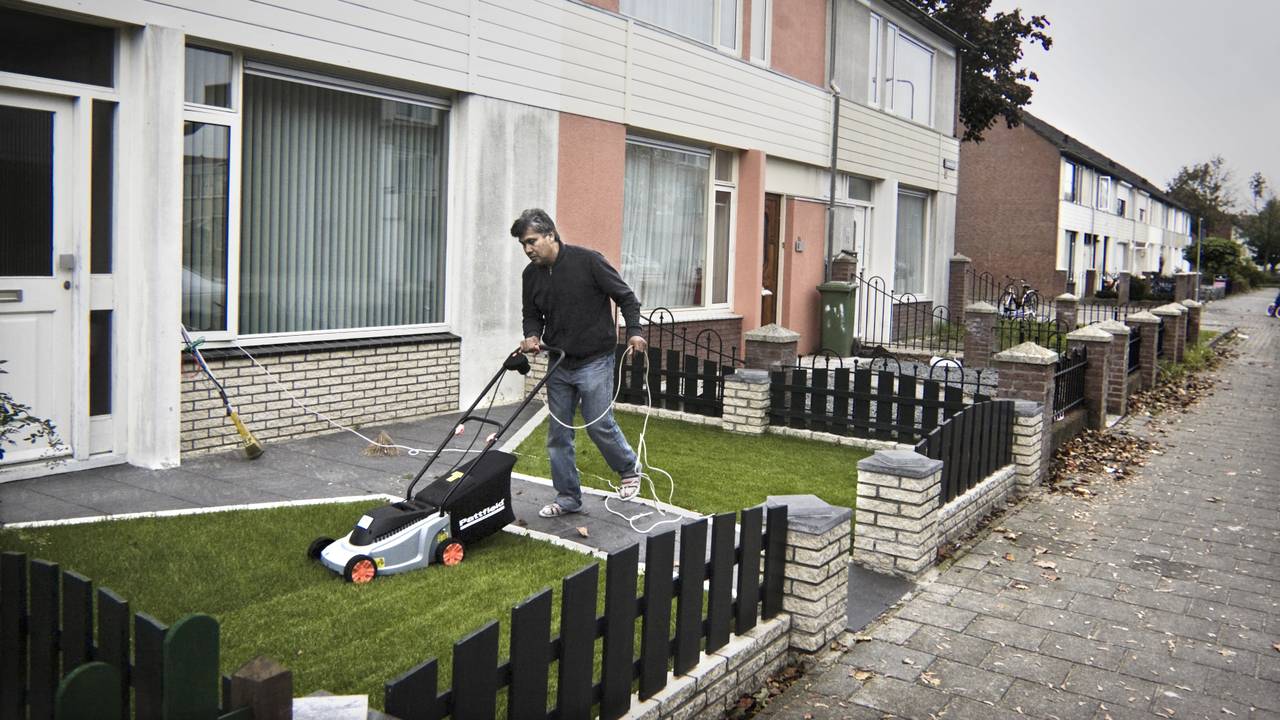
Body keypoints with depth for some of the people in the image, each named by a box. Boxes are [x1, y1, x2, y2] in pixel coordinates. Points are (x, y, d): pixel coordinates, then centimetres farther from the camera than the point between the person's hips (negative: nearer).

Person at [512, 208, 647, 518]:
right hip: (558, 365, 6)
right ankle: (568, 497, 18)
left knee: (599, 425, -5)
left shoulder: (587, 260, -12)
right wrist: (532, 335, -7)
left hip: (594, 361, -6)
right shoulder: (531, 275, 4)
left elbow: (625, 296, -7)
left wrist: (634, 331, -19)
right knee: (558, 434, 6)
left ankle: (628, 468, 24)